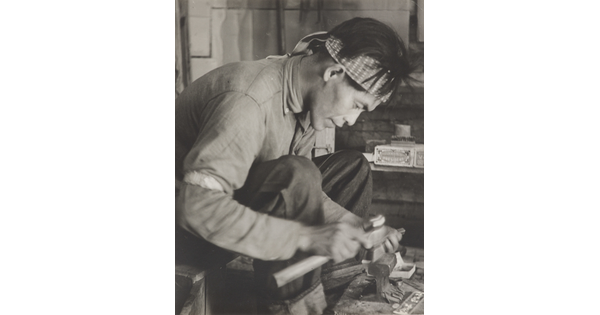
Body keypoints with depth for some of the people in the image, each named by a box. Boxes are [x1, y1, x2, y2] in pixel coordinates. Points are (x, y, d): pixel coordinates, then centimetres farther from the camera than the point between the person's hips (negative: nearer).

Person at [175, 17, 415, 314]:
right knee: (294, 175, -32)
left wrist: (358, 227, -12)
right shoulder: (248, 100, -31)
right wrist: (308, 237, -40)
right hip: (186, 224, -9)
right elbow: (197, 207, -39)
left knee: (352, 167, 2)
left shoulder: (300, 91, -3)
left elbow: (301, 190, 2)